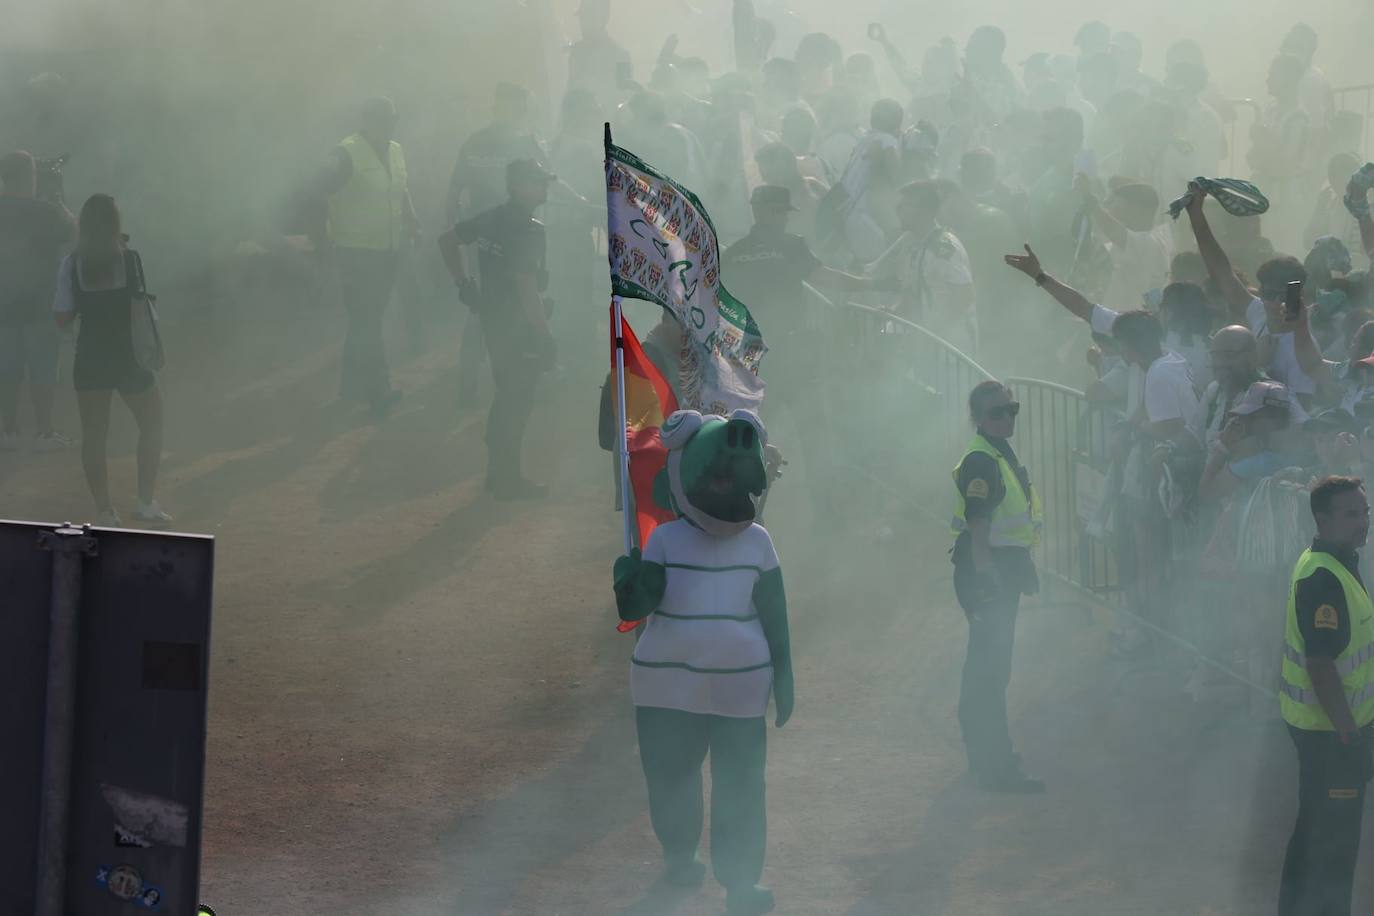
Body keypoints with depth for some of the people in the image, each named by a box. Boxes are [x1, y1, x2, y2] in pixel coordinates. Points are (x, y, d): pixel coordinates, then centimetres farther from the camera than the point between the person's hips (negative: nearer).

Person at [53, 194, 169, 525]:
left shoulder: (72, 265, -6)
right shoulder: (131, 259, -9)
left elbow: (62, 318, -4)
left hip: (90, 358, 1)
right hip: (128, 355, -1)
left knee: (94, 436, 10)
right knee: (151, 423, 17)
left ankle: (104, 511, 11)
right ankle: (146, 501, 9)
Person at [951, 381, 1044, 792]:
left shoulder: (1002, 454, 13)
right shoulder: (980, 462, -20)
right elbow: (978, 530, -24)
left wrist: (1023, 568, 28)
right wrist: (987, 581, -27)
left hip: (1002, 564, 11)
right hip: (986, 571, -11)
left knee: (987, 665, 20)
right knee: (990, 668, -8)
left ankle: (987, 753, 32)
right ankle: (995, 767, -7)